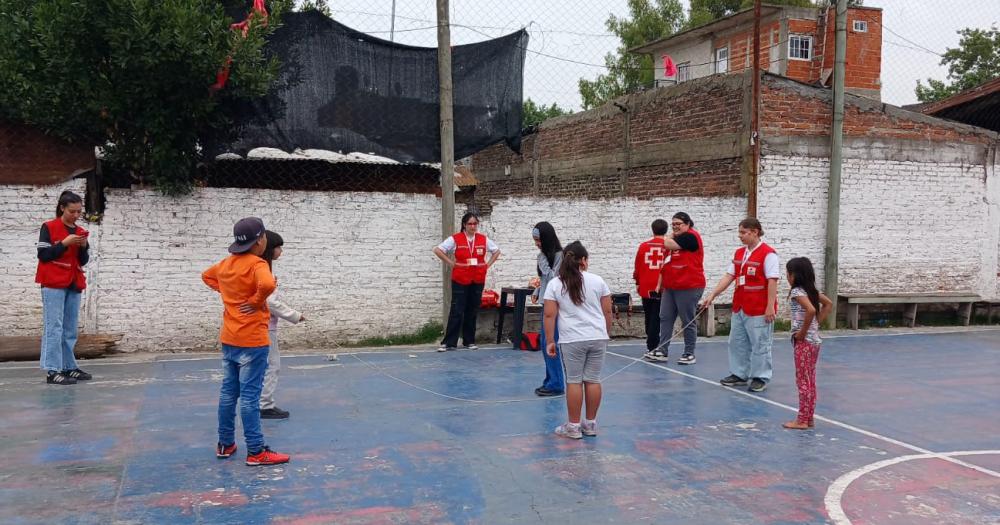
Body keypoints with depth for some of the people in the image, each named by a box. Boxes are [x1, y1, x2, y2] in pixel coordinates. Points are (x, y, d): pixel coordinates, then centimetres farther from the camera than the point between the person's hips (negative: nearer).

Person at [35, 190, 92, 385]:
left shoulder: (80, 231, 14)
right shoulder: (49, 227, -2)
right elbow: (43, 255, -8)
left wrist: (83, 247, -5)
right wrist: (65, 243, -15)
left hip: (74, 284, 6)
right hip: (53, 284, -6)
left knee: (70, 329, 8)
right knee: (54, 327, -9)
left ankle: (69, 367, 14)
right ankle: (52, 371, -10)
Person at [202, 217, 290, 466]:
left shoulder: (226, 263, 8)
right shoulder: (257, 264, -16)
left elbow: (207, 275, 27)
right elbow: (267, 285, -36)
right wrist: (255, 301, -18)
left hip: (228, 340, 8)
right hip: (252, 341, -8)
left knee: (228, 392, 15)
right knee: (249, 396, -4)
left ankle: (225, 444, 25)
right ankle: (256, 452, 1)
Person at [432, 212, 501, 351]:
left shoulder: (483, 239, 5)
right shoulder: (455, 239, -5)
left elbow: (496, 251, 18)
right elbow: (437, 250, -6)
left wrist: (487, 265, 7)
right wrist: (451, 263, -7)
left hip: (478, 281, 3)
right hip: (460, 281, -3)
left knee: (472, 312, 10)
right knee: (457, 311, -4)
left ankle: (469, 341, 19)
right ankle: (449, 342, -1)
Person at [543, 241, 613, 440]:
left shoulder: (555, 284, 2)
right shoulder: (598, 281, 6)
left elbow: (549, 315, -2)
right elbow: (607, 312, 8)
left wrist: (550, 341, 3)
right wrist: (606, 334, 20)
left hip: (572, 340, -2)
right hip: (598, 338, 2)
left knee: (574, 381, 3)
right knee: (593, 380, 8)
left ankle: (573, 426, 8)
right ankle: (590, 424, 17)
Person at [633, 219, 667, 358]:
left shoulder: (643, 246, 1)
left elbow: (637, 266, 6)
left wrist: (637, 283, 18)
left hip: (646, 287, 3)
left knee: (649, 318, 15)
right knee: (656, 318, 1)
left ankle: (651, 345, 25)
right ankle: (652, 348, -3)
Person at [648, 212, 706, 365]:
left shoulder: (691, 236, -10)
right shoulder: (675, 239, 18)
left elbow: (668, 244, -19)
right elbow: (666, 263, 21)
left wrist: (672, 236, 2)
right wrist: (660, 283, 19)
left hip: (689, 287, -9)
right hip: (670, 287, 9)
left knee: (688, 321, 1)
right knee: (665, 318, 6)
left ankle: (689, 354, 10)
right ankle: (662, 351, 10)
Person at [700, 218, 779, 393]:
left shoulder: (768, 253, -13)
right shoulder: (739, 253, 10)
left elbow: (772, 281, -16)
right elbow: (729, 276, 10)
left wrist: (770, 306, -19)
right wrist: (712, 295, 3)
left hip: (759, 310, -8)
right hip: (739, 307, 8)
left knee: (759, 344, 2)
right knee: (737, 342, 14)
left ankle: (760, 377, 13)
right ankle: (739, 374, 25)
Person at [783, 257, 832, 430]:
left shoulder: (797, 292, -16)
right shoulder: (812, 290, 9)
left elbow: (811, 310, -31)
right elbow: (829, 304, 20)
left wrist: (802, 332, -20)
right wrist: (816, 323, 12)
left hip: (804, 342, -9)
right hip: (814, 340, 9)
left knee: (803, 381, -2)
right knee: (810, 381, 14)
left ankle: (802, 420, 3)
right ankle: (809, 417, 20)